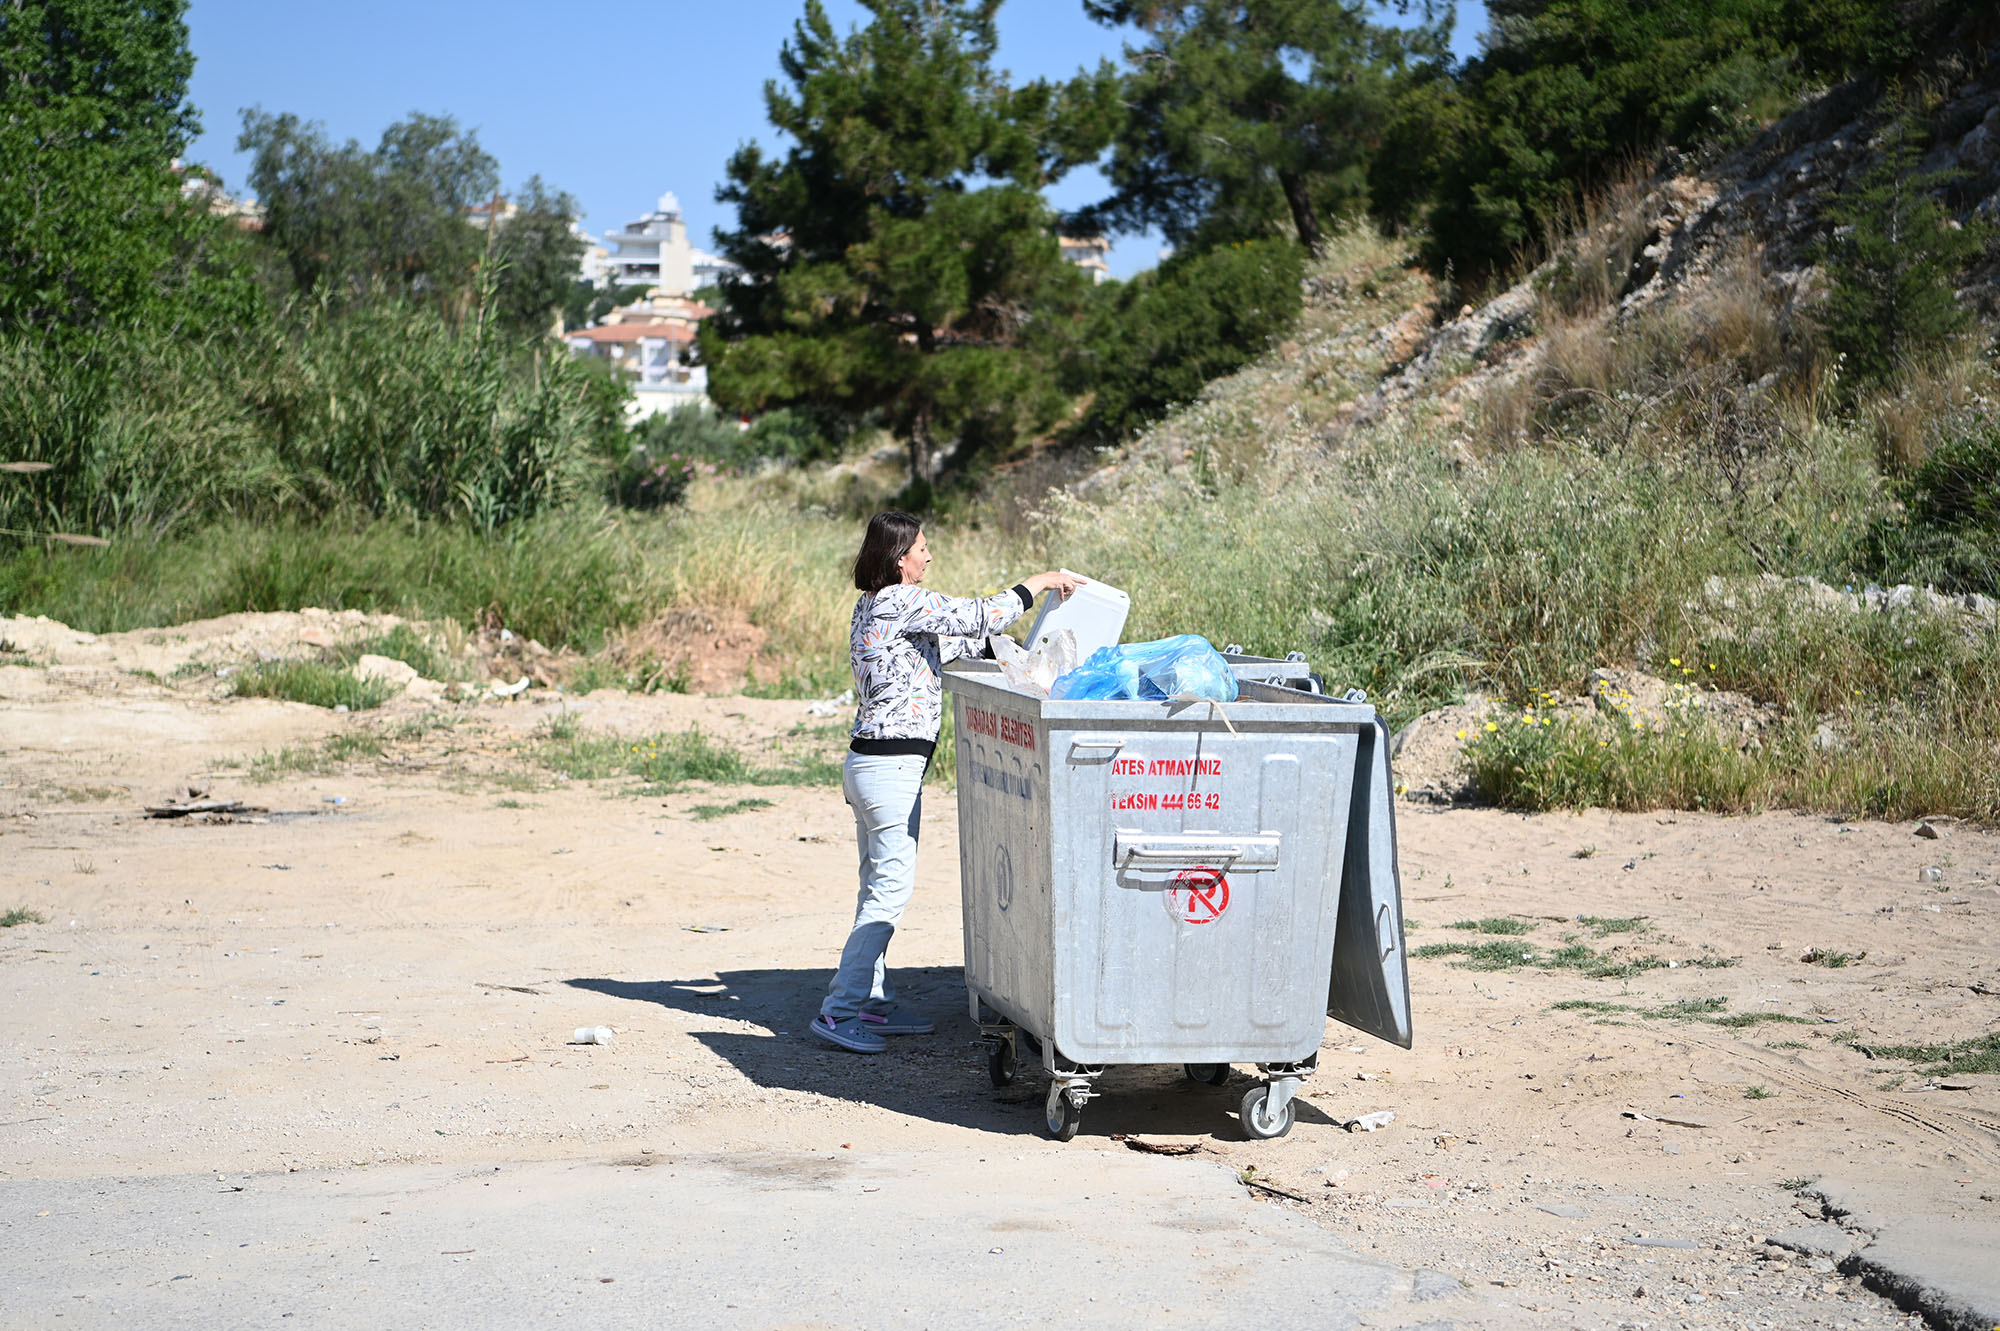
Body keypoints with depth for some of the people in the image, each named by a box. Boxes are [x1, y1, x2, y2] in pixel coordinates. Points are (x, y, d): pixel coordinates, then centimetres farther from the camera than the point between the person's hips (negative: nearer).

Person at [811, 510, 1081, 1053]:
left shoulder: (872, 605, 13)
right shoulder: (903, 601, -15)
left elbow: (946, 645, 23)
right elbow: (979, 617, -14)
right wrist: (1039, 582, -1)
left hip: (869, 761, 10)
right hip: (892, 767, -10)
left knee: (879, 885, 14)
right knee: (891, 889, -6)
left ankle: (873, 1003, 21)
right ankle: (839, 1010, -5)